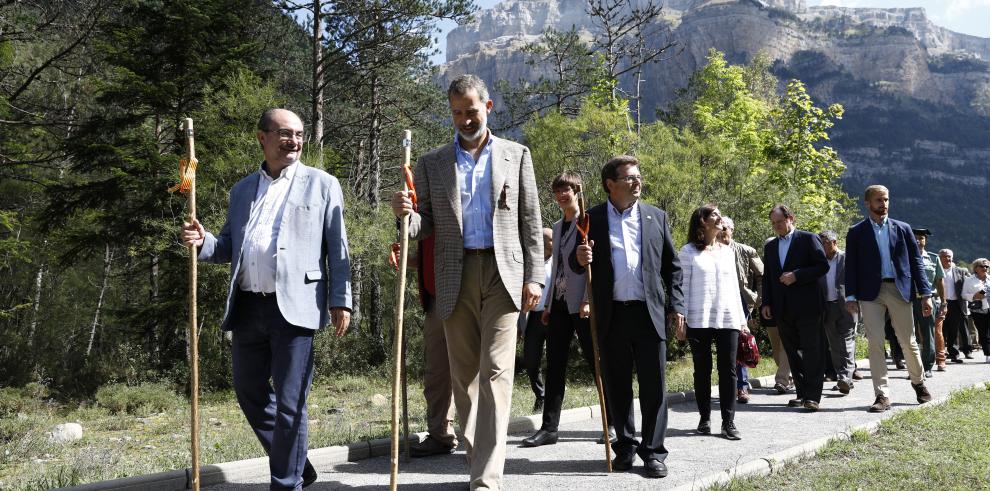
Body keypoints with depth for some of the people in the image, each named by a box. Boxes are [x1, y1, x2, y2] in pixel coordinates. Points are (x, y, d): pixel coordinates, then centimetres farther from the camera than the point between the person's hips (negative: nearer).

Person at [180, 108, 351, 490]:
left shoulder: (322, 184, 5)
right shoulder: (242, 189, 18)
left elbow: (337, 249, 0)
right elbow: (230, 248, 19)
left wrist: (340, 301, -8)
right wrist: (202, 242, -3)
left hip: (294, 307, -5)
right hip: (247, 307, 5)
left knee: (290, 402, -2)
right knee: (250, 392, 13)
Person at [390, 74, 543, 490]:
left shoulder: (516, 155, 8)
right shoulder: (432, 162, 10)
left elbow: (530, 221, 7)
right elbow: (425, 225, 7)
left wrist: (534, 276, 0)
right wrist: (405, 215, -16)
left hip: (502, 273, -2)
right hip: (455, 277, 2)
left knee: (495, 371, -10)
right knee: (464, 374, 8)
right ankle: (476, 455, 22)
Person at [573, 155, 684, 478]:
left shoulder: (656, 217, 10)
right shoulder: (592, 219, 6)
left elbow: (672, 266, 12)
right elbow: (576, 266, 8)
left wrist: (676, 305, 4)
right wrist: (579, 259, -16)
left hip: (650, 312, 0)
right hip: (612, 315, 0)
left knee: (654, 386, 0)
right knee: (617, 386, 8)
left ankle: (653, 452, 9)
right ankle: (625, 446, 21)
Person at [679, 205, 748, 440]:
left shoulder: (728, 251, 15)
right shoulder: (689, 251, 2)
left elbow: (734, 286, 18)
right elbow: (683, 286, -1)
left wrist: (742, 319, 14)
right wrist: (682, 319, -7)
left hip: (728, 319, 3)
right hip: (699, 320, -3)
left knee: (728, 370, 0)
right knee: (702, 370, 4)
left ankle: (728, 421, 3)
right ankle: (705, 418, 13)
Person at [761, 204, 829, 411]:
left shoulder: (809, 239, 1)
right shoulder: (770, 247, 17)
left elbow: (823, 266, -7)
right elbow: (767, 277, 18)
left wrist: (796, 275, -16)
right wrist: (766, 303, 8)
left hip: (807, 306, -6)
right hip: (783, 309, 6)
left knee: (812, 351, -6)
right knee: (792, 352, 7)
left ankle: (813, 396, -5)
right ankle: (801, 393, 13)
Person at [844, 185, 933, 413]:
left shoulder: (902, 229, 10)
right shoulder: (856, 232, 7)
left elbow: (916, 261, 9)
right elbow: (851, 266, 4)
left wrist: (926, 293, 2)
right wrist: (851, 296, -6)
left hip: (899, 290, 1)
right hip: (871, 293, -1)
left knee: (908, 342, 8)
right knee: (875, 344, -4)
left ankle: (918, 382, 32)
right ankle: (882, 395, 1)